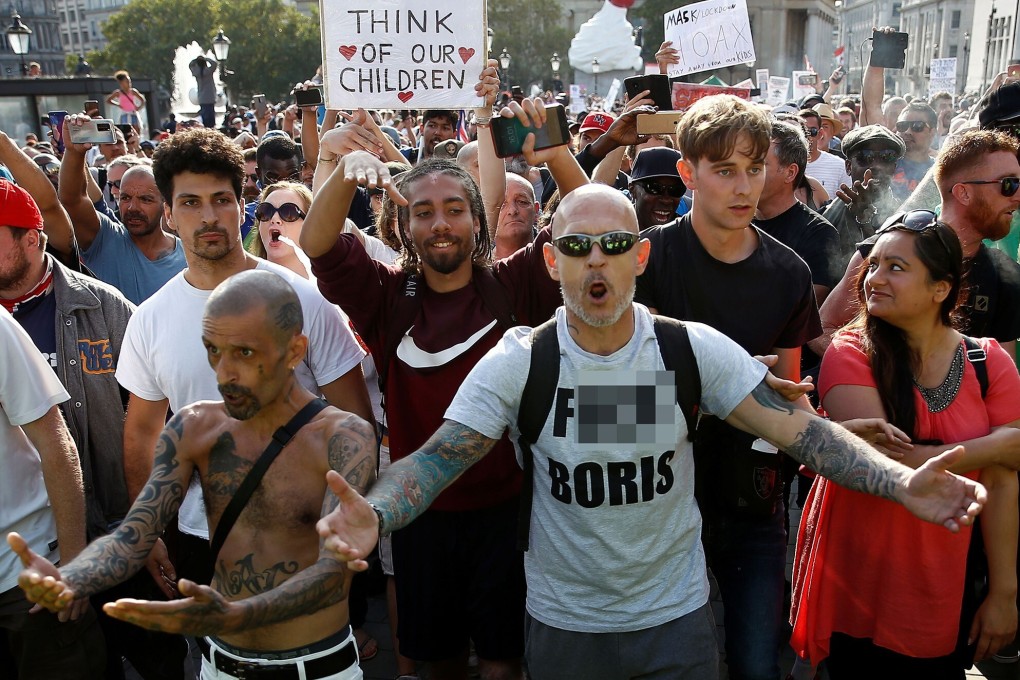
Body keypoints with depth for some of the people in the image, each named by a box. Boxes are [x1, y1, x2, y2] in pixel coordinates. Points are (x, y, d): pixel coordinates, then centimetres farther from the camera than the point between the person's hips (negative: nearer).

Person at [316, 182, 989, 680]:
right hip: (562, 620, 0)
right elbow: (437, 459, -18)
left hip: (677, 616, 1)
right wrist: (372, 516, -39)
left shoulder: (695, 350, -12)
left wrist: (905, 483, -29)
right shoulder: (517, 361, -13)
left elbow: (800, 429, -13)